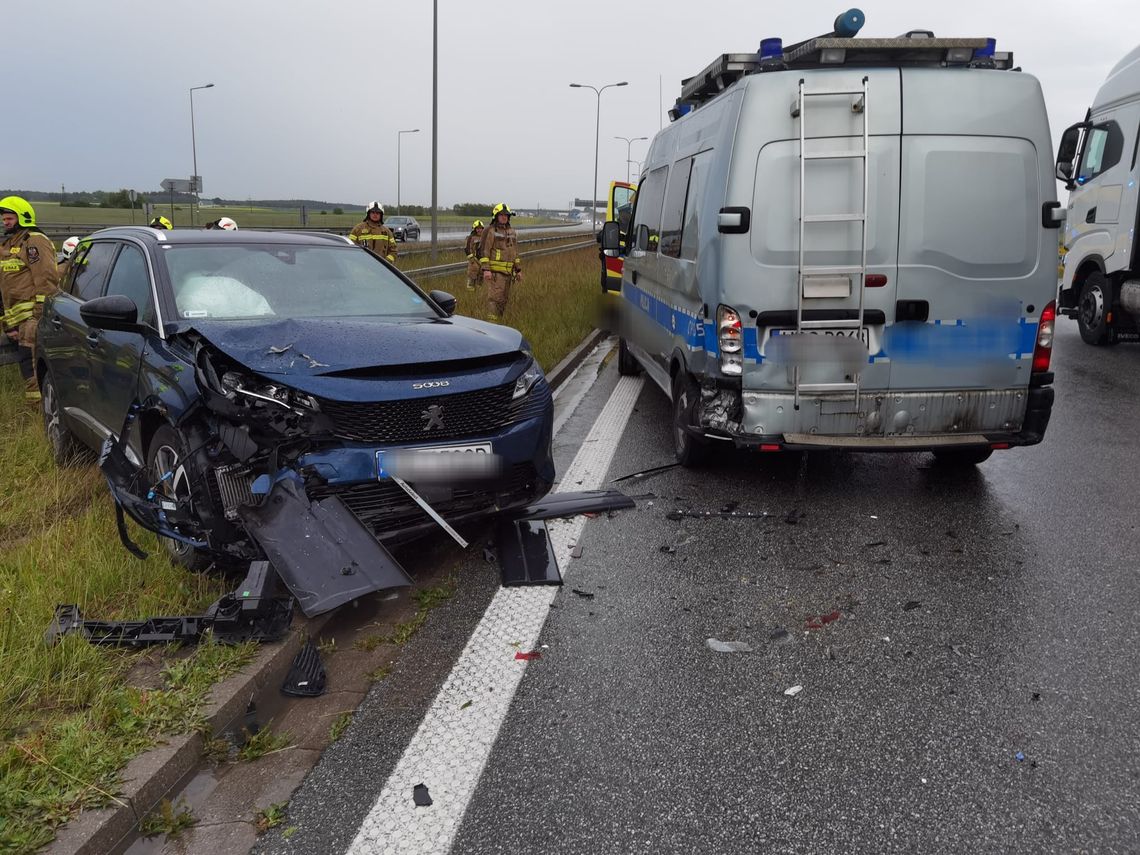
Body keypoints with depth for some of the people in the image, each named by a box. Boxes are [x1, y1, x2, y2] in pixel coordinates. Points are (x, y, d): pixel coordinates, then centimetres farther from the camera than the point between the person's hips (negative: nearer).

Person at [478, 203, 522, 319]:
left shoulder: (512, 233, 16)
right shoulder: (490, 231, -5)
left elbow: (515, 252, 22)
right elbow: (484, 251, -11)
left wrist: (518, 270, 16)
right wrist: (485, 269, -21)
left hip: (507, 272, 7)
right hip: (494, 272, -7)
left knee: (504, 300, 8)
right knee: (494, 298, -13)